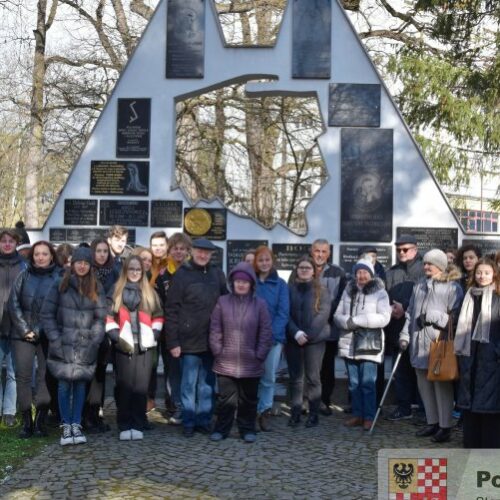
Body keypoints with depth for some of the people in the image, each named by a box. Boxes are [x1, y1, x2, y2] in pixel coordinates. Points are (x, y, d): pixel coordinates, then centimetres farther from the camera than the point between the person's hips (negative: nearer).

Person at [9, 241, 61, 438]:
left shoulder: (59, 277, 1)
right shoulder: (24, 276, 7)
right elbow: (13, 303, 5)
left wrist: (39, 331, -7)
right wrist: (25, 330, -4)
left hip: (48, 336, -2)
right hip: (23, 334, 2)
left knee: (45, 377, -2)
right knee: (23, 377, 0)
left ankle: (40, 421, 6)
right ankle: (26, 422, 6)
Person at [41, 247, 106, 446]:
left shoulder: (97, 288, 6)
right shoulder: (60, 286, 0)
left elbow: (100, 317, 5)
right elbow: (47, 314, -1)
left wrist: (95, 341, -4)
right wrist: (55, 339, -7)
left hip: (86, 346, 1)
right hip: (64, 345, -1)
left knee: (81, 384, 4)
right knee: (64, 385, -2)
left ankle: (76, 425, 12)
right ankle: (66, 427, 6)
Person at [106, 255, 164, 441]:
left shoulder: (150, 292, 12)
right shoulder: (116, 292, 7)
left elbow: (158, 317, 14)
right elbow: (109, 317, 2)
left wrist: (153, 336, 1)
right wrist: (117, 337, -9)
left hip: (145, 347, 1)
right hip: (123, 347, -1)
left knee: (141, 387, 1)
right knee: (124, 387, -1)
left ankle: (138, 426, 9)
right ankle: (124, 427, 7)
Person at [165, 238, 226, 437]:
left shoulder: (217, 274, 7)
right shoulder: (182, 274, -5)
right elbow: (171, 310, -7)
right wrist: (173, 341, -11)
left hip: (211, 340, 4)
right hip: (189, 340, -3)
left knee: (207, 385, 11)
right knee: (189, 384, 4)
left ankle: (204, 420, 21)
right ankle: (188, 422, 15)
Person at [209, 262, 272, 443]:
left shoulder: (260, 304, -1)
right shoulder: (222, 302, 0)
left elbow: (266, 333, 0)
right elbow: (215, 330, 2)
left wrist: (259, 355, -4)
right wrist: (218, 351, -4)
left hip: (250, 363, 0)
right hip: (226, 362, 0)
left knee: (248, 399, 11)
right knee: (226, 398, 7)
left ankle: (247, 429, 24)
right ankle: (221, 428, 20)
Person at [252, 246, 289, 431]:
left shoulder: (280, 284, 4)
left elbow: (283, 313, -1)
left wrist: (271, 335, -12)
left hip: (274, 338, 1)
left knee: (268, 378, 4)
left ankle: (265, 412, 16)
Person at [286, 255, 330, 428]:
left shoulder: (321, 291, 2)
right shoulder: (290, 289, 6)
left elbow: (323, 314, -5)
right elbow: (286, 314, 0)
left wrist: (308, 334, -12)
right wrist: (296, 333, -14)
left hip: (315, 339, -2)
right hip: (293, 339, 2)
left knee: (313, 377, -1)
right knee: (295, 377, 5)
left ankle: (314, 413, 6)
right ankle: (295, 412, 11)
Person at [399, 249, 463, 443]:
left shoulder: (452, 287, -5)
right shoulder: (419, 286, 14)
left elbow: (456, 317, -10)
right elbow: (410, 313, 18)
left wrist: (432, 316, -15)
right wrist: (405, 335, 11)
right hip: (419, 344, 7)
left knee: (442, 386, -3)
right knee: (424, 385, 12)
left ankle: (445, 426, 6)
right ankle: (432, 422, 23)